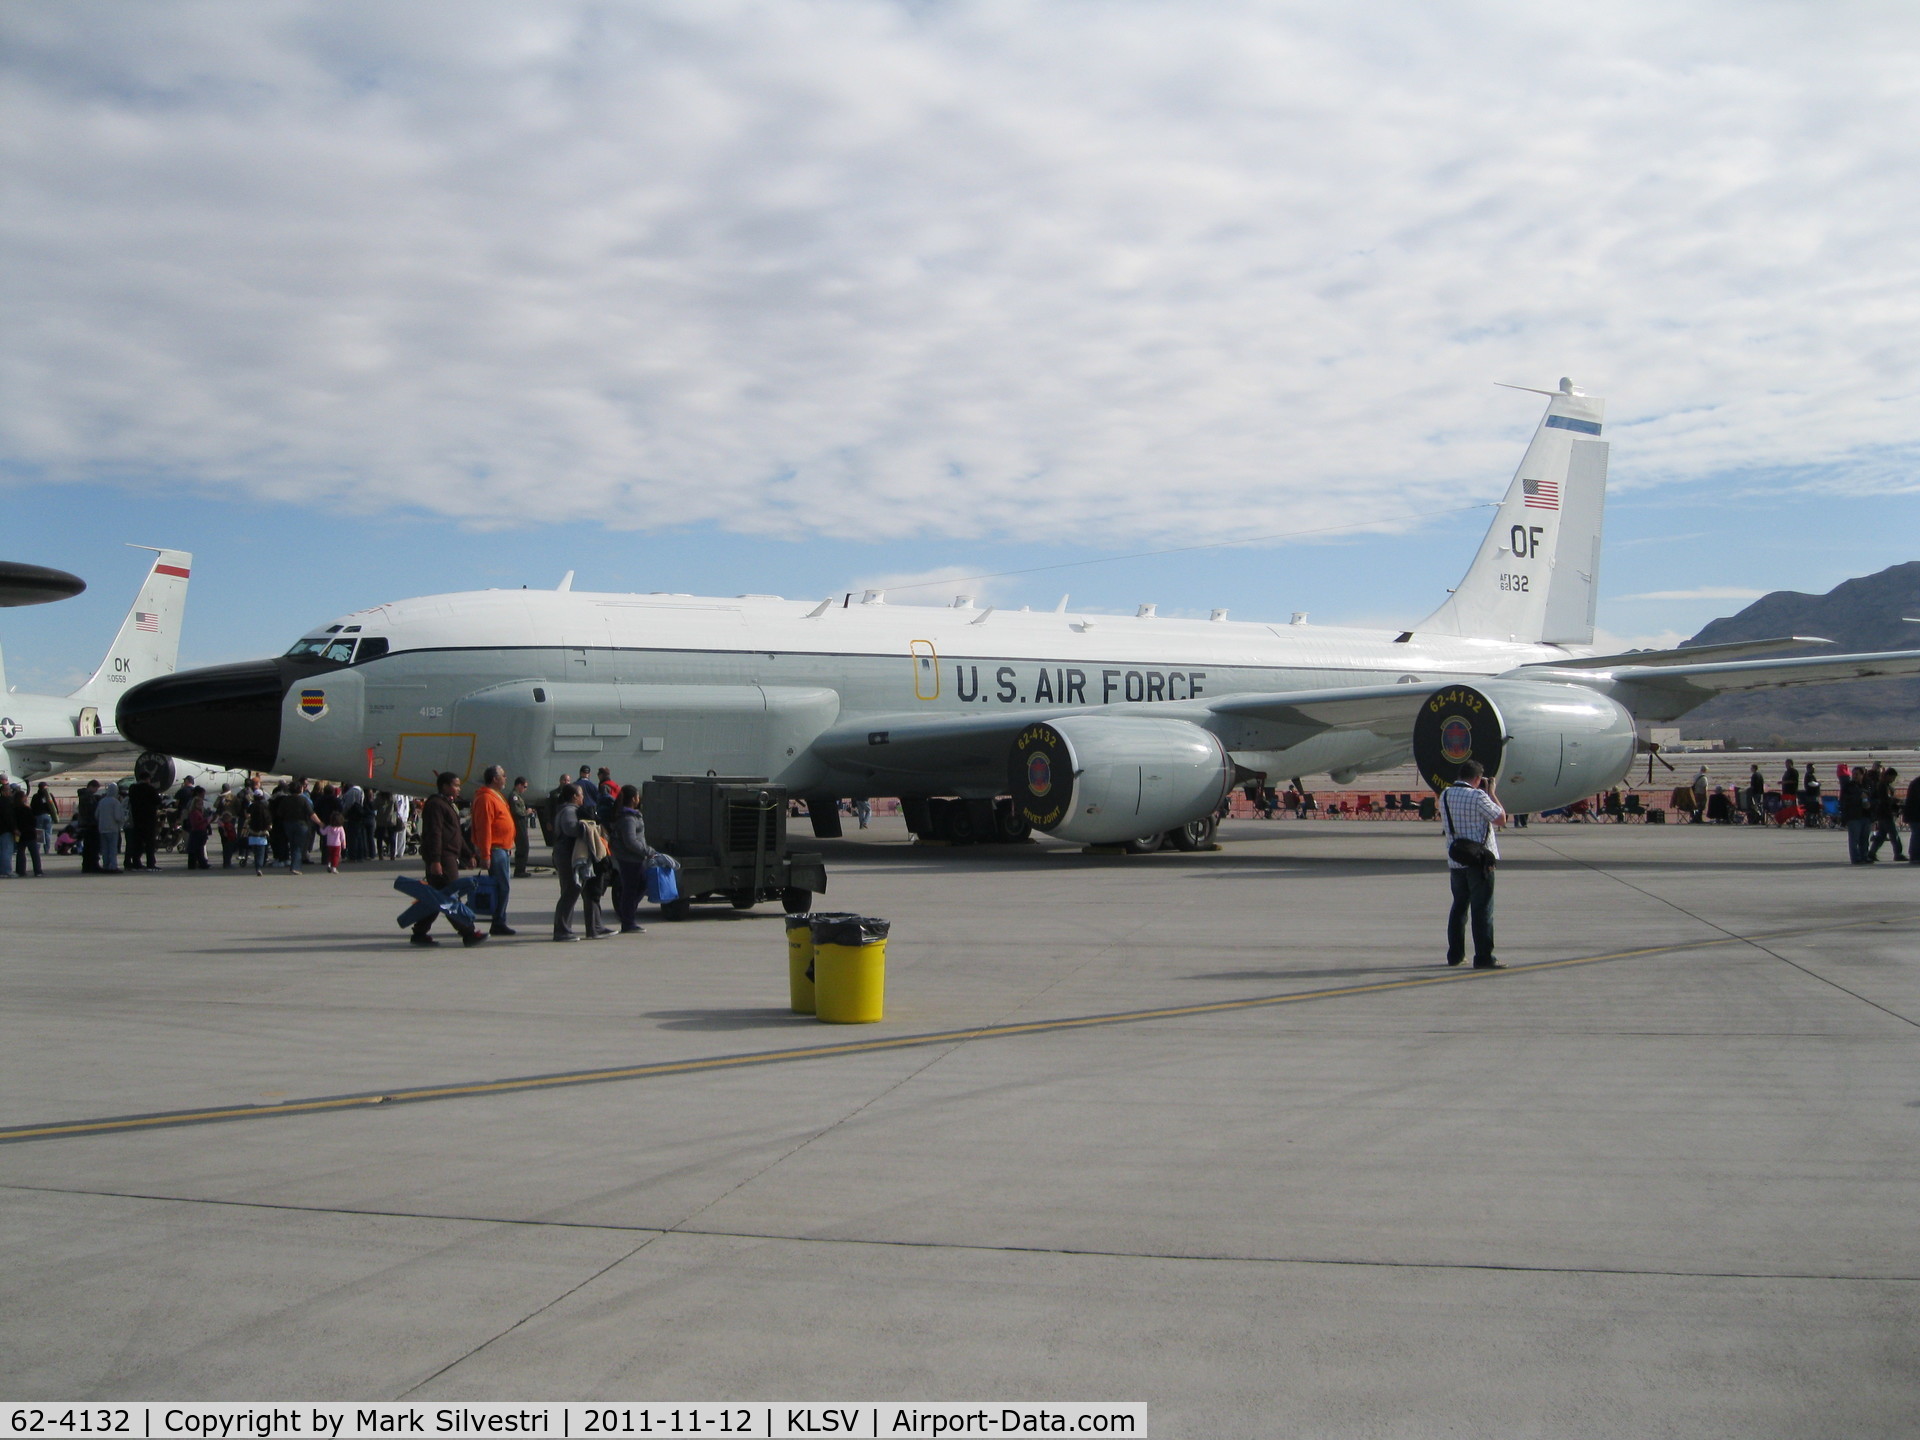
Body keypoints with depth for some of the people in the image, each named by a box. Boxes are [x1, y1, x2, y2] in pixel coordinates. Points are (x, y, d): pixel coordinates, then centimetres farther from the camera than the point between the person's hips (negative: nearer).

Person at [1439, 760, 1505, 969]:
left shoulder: (1445, 795, 7)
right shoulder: (1477, 796, -15)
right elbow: (1501, 819, -9)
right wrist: (1491, 794, 2)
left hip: (1455, 862, 7)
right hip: (1479, 861, -6)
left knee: (1459, 907, 15)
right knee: (1482, 909, -3)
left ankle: (1455, 954, 19)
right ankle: (1483, 958, -4)